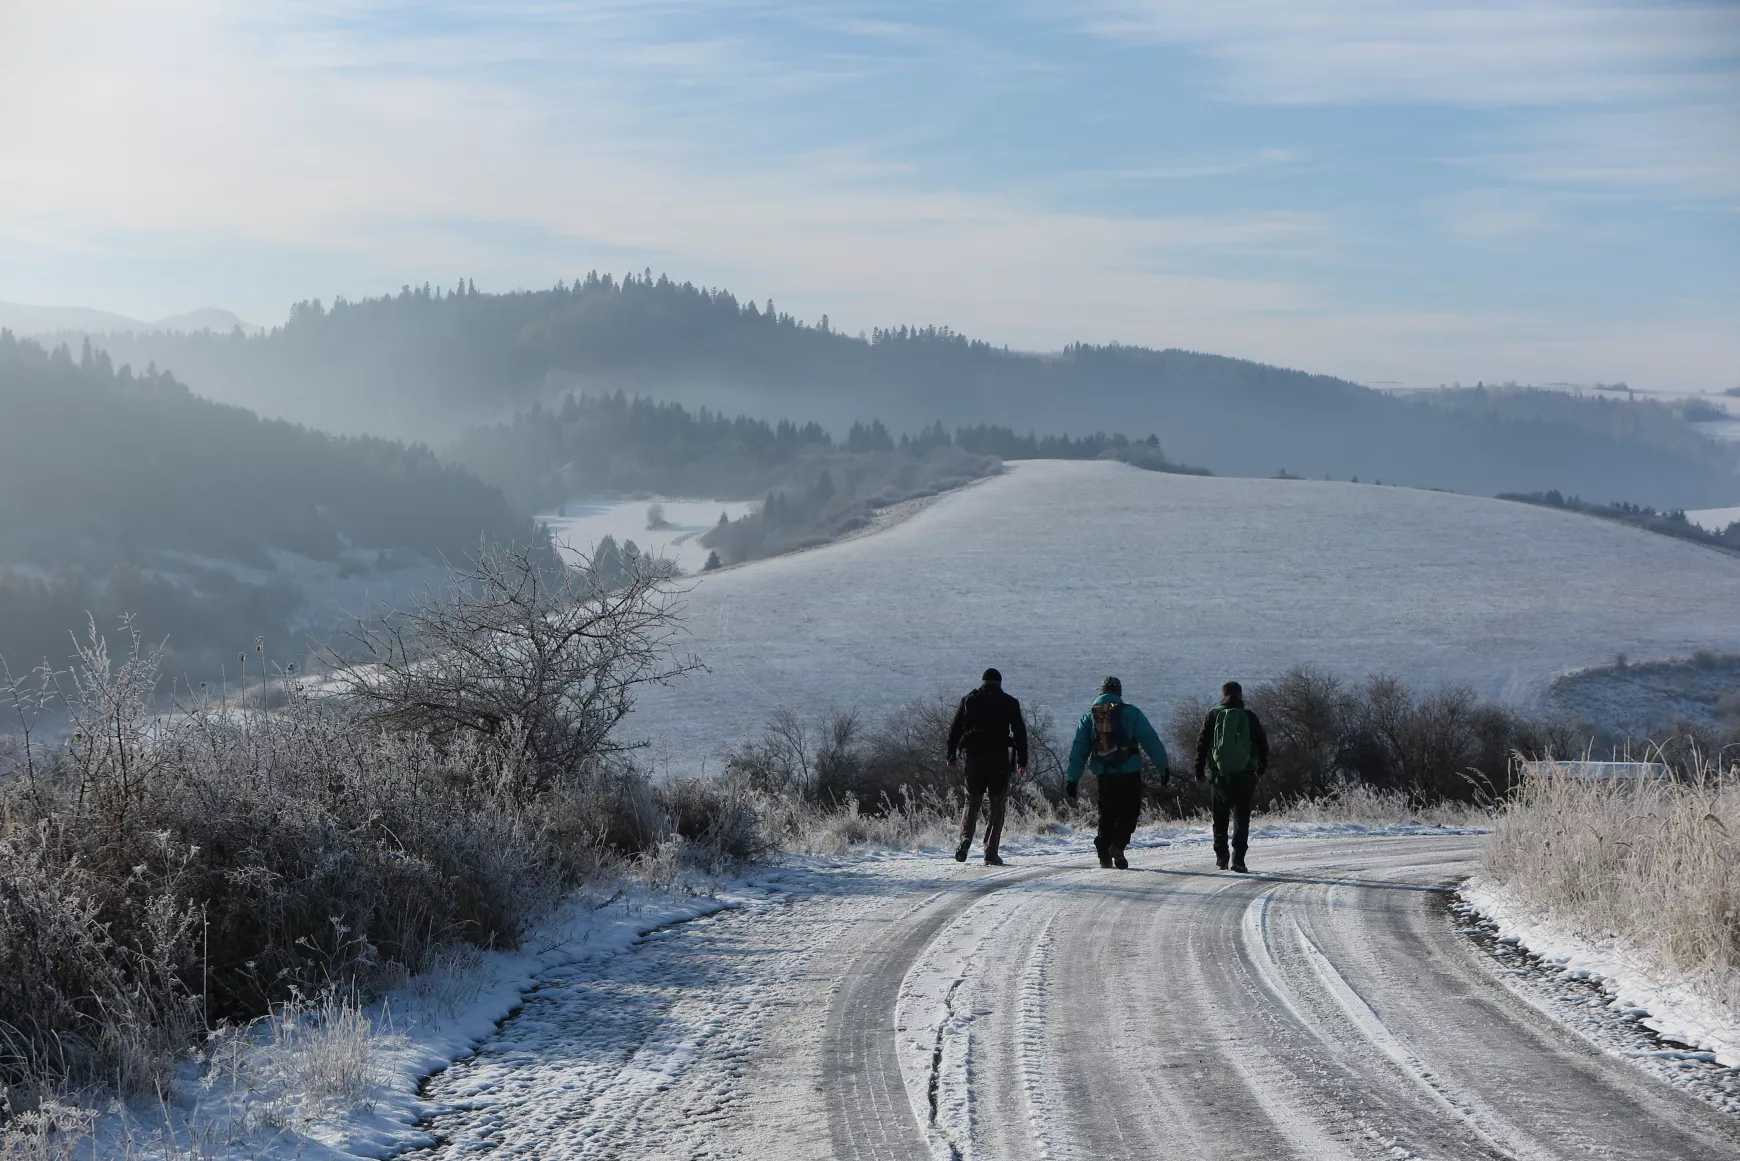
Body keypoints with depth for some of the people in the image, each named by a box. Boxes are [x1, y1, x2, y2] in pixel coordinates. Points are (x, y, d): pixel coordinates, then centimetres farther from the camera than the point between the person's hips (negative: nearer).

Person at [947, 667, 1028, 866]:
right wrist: (1022, 760, 6)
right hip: (999, 760, -1)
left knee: (972, 801, 12)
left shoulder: (968, 700, 8)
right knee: (997, 805, 5)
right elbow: (1020, 732, 2)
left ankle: (965, 839, -14)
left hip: (974, 758, 1)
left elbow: (954, 730, 6)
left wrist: (952, 756, 11)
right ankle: (991, 854, 0)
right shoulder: (1009, 703, 4)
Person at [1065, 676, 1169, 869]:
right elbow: (1151, 741, -4)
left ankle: (1104, 853, 7)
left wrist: (1072, 779, 8)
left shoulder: (1089, 716, 9)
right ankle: (1118, 845, -17)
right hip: (1129, 773, -3)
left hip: (1103, 774, 3)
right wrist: (1163, 767, 1)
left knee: (1107, 815, 15)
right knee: (1129, 812, 3)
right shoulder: (1130, 712, -1)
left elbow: (1079, 750, 7)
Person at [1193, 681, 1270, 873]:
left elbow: (1202, 744, 1)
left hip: (1218, 774, 1)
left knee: (1220, 818, 14)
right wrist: (1262, 768, 20)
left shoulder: (1214, 715, 1)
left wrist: (1199, 771, 8)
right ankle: (1238, 859, -11)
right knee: (1241, 818, 0)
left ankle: (1221, 857, 12)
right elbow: (1262, 744, 6)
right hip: (1244, 775, -1)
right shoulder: (1248, 717, 0)